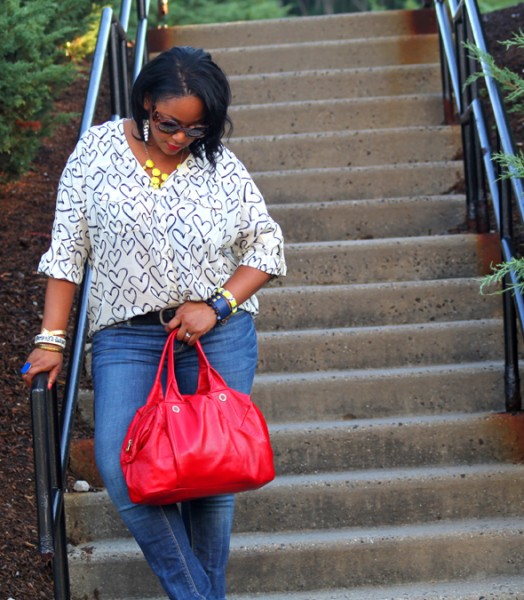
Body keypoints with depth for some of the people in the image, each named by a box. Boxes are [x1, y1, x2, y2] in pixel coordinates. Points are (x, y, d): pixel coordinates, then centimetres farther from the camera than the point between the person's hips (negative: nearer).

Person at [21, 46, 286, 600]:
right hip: (127, 336, 0)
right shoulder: (98, 149, 1)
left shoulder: (221, 166, 1)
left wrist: (217, 306, -9)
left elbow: (267, 247, 6)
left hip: (218, 332, 1)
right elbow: (68, 247, 2)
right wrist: (52, 338, -3)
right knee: (120, 465, -18)